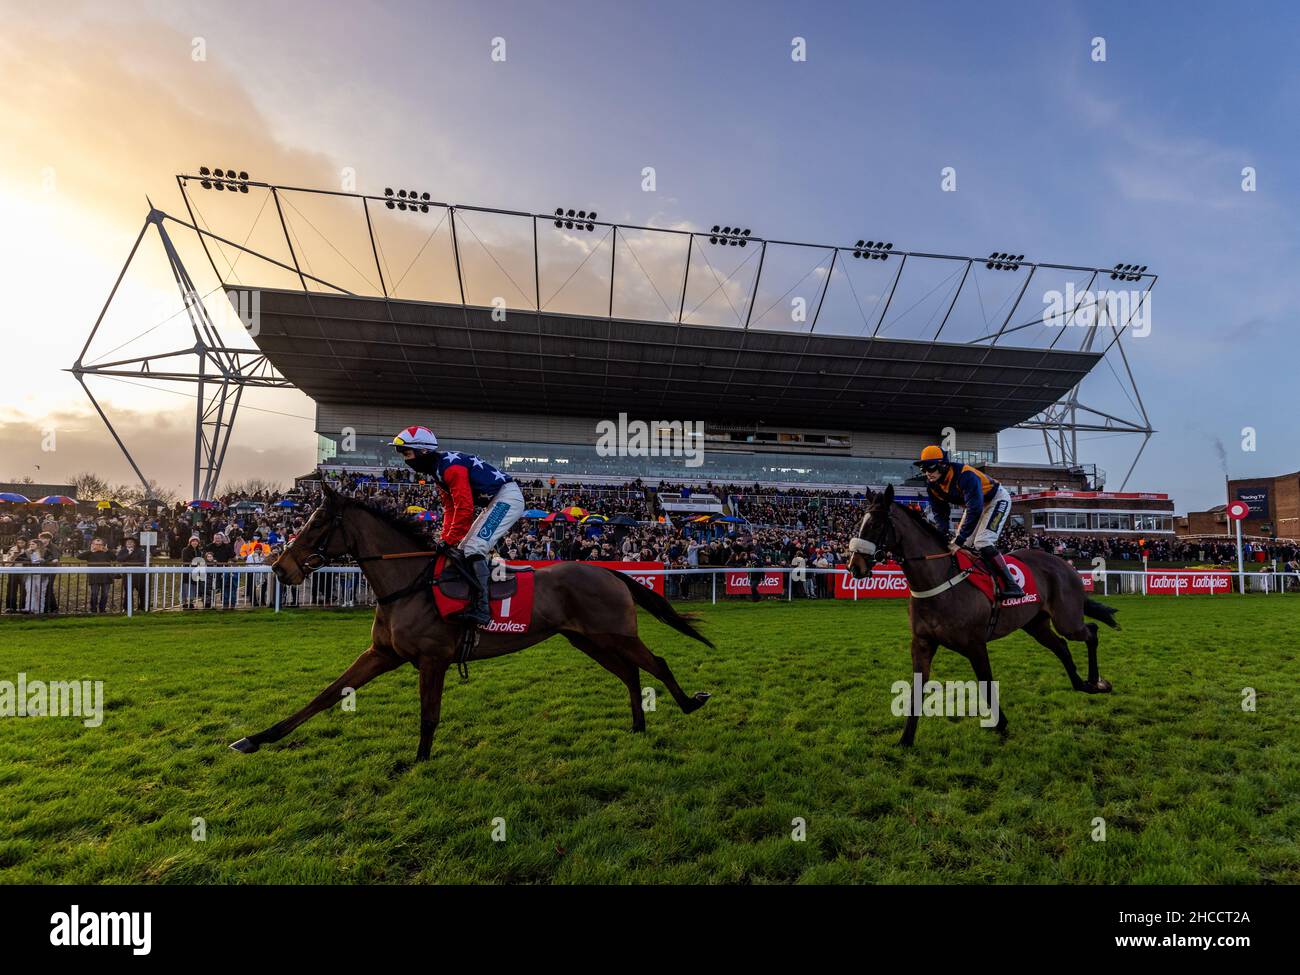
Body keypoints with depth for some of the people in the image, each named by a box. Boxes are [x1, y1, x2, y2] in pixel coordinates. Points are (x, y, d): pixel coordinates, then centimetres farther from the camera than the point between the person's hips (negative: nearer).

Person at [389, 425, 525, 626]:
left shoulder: (450, 465, -21)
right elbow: (450, 509, 15)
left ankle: (481, 609, -23)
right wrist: (445, 540, 7)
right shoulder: (438, 468, 12)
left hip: (508, 497, -11)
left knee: (473, 548, -20)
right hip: (497, 501, 11)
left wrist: (450, 541, -17)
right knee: (463, 549, 12)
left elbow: (464, 508, -24)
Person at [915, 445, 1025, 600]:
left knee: (982, 542, -24)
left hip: (997, 499, -8)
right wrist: (946, 536, -20)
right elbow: (939, 512, -4)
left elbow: (975, 511, -41)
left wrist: (959, 540, -42)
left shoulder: (965, 476, -37)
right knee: (962, 546, 2)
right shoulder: (932, 484, -13)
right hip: (974, 503, 8)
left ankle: (1010, 585, -20)